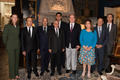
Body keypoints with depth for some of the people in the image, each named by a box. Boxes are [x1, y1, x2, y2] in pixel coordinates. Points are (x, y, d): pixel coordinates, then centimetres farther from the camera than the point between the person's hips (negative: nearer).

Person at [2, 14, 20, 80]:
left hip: (17, 46, 5)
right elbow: (4, 36, -3)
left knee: (17, 60, 11)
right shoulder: (7, 26, -8)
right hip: (10, 47, -5)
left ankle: (16, 74, 25)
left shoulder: (18, 27, 7)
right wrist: (7, 45, 2)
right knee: (12, 61, 1)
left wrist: (18, 44, 10)